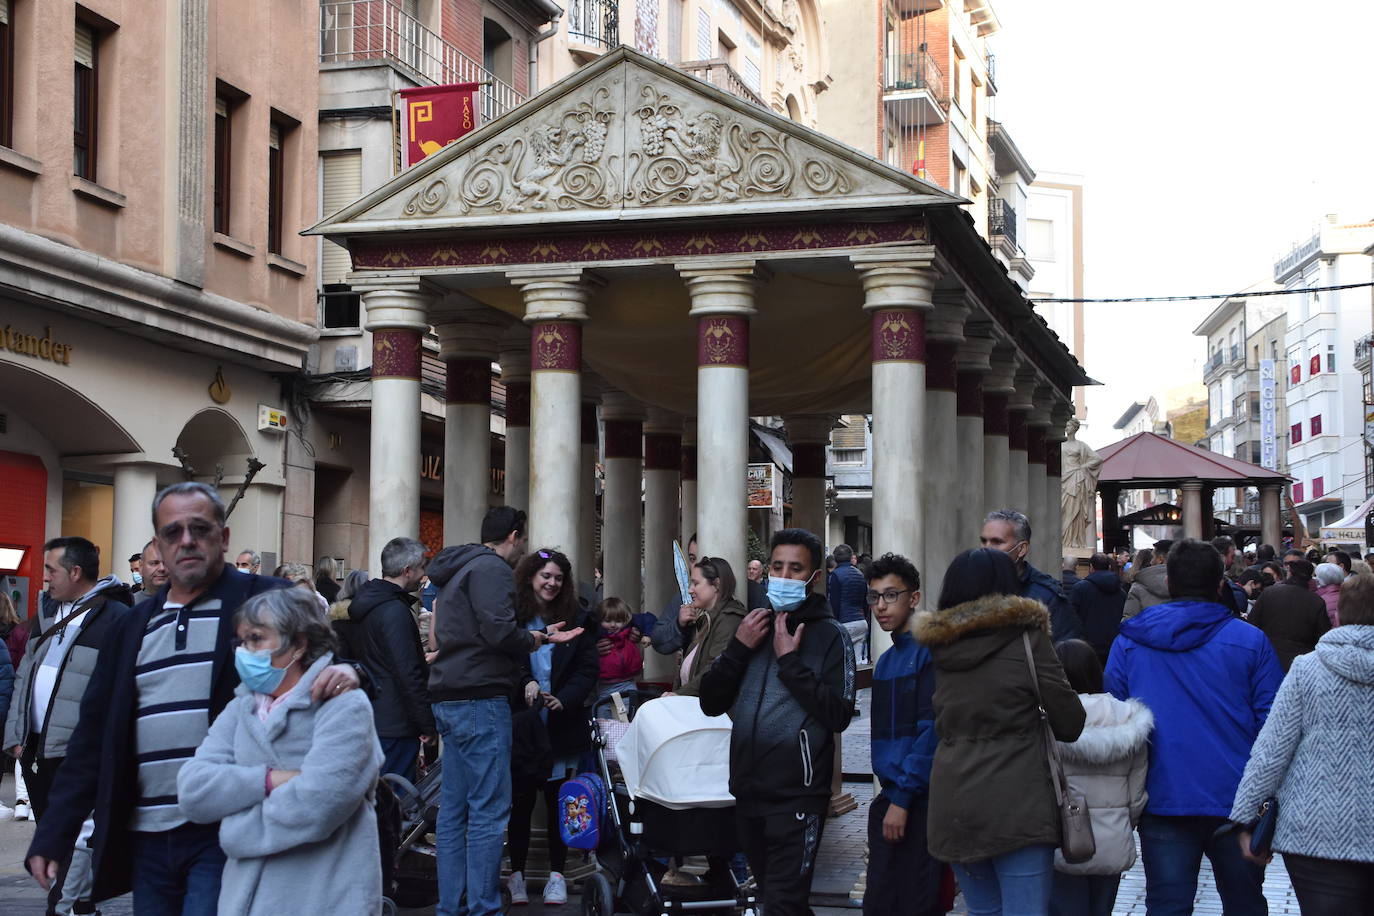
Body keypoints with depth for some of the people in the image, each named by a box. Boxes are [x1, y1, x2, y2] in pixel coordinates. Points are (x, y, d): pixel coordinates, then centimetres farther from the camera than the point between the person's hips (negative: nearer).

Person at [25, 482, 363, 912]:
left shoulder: (266, 601, 0)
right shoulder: (132, 627, 14)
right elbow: (94, 734, 14)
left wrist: (345, 671, -30)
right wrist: (54, 833, 9)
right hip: (147, 840, 5)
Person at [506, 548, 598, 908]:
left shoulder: (576, 618, 5)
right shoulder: (511, 616, -2)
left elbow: (588, 669, 2)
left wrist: (564, 700, -13)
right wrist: (525, 684, -24)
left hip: (562, 725, 2)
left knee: (558, 799, 5)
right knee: (521, 800, 4)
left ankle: (556, 874, 13)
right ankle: (517, 873, 14)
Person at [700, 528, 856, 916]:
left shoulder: (830, 635, -3)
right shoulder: (753, 626, 13)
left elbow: (839, 716, -16)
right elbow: (711, 703, 7)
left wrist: (790, 661, -15)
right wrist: (739, 648, -6)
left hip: (796, 796, -6)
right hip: (748, 791, 6)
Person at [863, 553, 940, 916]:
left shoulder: (930, 652, -10)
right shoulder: (885, 661, 15)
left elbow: (931, 732, -16)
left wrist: (903, 798, -17)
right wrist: (887, 793, 11)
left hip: (921, 801, -8)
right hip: (889, 796, 8)